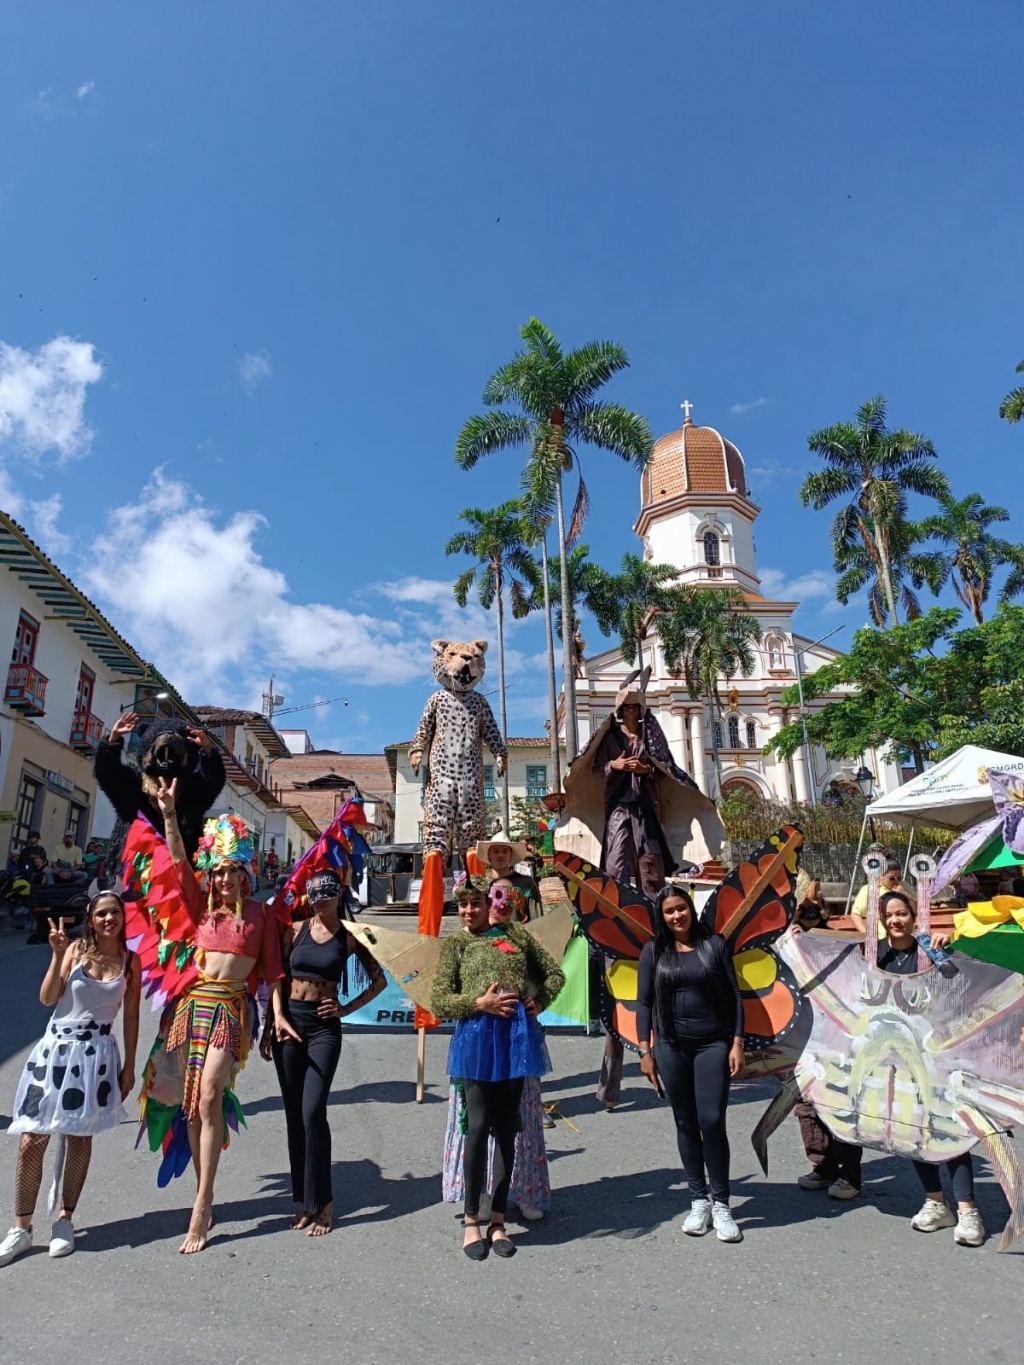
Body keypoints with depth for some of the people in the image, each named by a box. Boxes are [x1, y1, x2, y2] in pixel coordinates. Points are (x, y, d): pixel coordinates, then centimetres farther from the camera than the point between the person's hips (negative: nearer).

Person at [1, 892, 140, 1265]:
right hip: (56, 1047, 0)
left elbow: (131, 1016, 4)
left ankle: (65, 1219, 25)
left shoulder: (130, 961, 0)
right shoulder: (75, 950, -1)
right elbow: (47, 998, -9)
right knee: (32, 1139, -1)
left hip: (98, 1054, 0)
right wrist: (57, 955, -19)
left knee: (80, 1138, 7)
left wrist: (129, 1067, 4)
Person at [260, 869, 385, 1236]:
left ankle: (322, 1202, 4)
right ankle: (303, 1199, 21)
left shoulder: (349, 937, 0)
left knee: (312, 1112, -11)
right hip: (289, 1021, 3)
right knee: (293, 1114, 8)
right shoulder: (295, 931, 5)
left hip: (323, 1027, -3)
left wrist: (347, 1008, -1)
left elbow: (379, 980, 7)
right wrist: (268, 1028, 7)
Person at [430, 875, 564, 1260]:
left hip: (517, 1034, 2)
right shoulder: (455, 943, 6)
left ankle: (498, 1220, 22)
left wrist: (539, 1001, 0)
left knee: (506, 1128, 9)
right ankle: (471, 1220, 15)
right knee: (478, 1126, -2)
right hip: (476, 1037, -2)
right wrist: (480, 1003, -13)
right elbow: (439, 1002, 0)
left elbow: (554, 972, 17)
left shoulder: (514, 933, 11)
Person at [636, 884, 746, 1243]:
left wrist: (737, 1043, -3)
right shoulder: (653, 951, 2)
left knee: (712, 1121, -7)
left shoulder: (714, 944, 0)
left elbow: (733, 996, 2)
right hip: (671, 1047, 1)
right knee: (686, 1124, 8)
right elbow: (644, 1002, 4)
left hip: (713, 1044, -1)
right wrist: (645, 1050, 0)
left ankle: (721, 1203, 10)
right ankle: (698, 1200, 22)